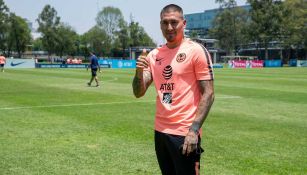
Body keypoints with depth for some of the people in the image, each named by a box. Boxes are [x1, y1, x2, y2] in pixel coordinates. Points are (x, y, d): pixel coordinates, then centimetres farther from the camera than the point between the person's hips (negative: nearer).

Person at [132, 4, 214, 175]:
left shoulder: (196, 50, -8)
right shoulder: (154, 55, 8)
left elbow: (208, 94, -11)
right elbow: (139, 93, 7)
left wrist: (194, 130, -19)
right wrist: (139, 71, -13)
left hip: (185, 133, -6)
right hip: (160, 130, 6)